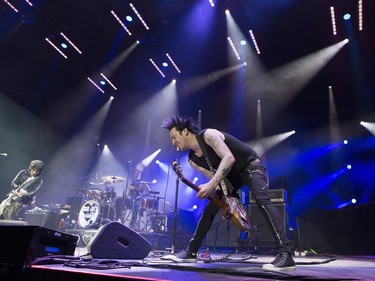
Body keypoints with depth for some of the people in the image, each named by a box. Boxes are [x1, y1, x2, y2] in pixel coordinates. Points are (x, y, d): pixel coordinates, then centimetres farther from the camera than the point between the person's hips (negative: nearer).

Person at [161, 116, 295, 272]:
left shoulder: (207, 135, -25)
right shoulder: (192, 160, -4)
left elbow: (229, 158, -33)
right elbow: (214, 176, -1)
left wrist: (211, 185, -37)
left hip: (252, 166, -7)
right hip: (232, 174, 7)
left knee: (261, 200, -32)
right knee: (210, 208, 3)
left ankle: (285, 255, -32)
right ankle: (191, 252, 11)